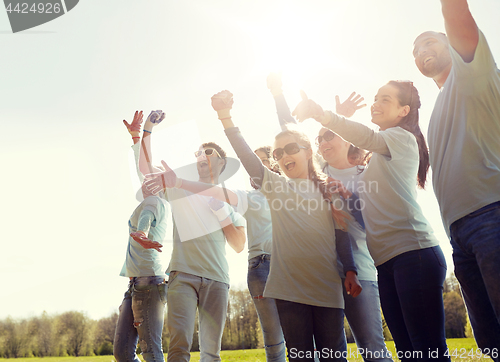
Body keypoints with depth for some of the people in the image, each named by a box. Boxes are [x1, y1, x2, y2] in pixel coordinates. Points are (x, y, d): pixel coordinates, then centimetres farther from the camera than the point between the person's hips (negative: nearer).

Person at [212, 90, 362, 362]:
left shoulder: (327, 188, 12)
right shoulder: (275, 186, 8)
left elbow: (340, 233, 10)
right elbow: (247, 157, -7)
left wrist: (350, 271, -1)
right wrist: (226, 117, -19)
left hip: (327, 285, 1)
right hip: (290, 286, 0)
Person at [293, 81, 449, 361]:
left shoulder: (402, 137, 3)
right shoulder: (379, 157, 30)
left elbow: (368, 138, -19)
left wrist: (322, 114, -34)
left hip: (414, 253, -9)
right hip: (387, 261, 9)